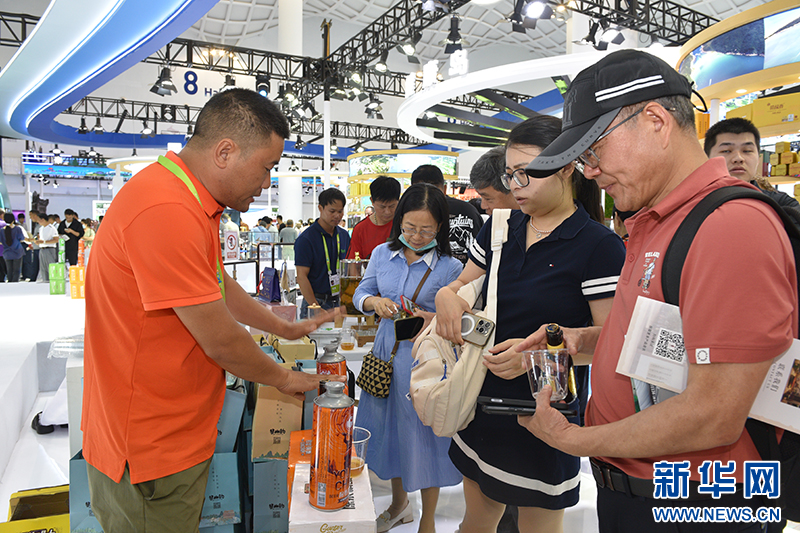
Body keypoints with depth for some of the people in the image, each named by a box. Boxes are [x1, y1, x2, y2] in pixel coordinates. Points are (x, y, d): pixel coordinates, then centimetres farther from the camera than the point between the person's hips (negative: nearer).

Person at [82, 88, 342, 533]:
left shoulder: (194, 204, 8)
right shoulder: (166, 212, -28)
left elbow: (219, 285, 20)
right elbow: (221, 342, -23)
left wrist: (288, 328, 19)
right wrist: (285, 378, -6)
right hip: (151, 452, -10)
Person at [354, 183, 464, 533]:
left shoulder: (450, 268, -11)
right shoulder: (382, 254, 1)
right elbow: (361, 294, 7)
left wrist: (435, 321, -27)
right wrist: (375, 302, -14)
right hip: (387, 353, 5)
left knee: (424, 436, 7)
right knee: (389, 429, 19)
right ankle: (399, 504, 46)